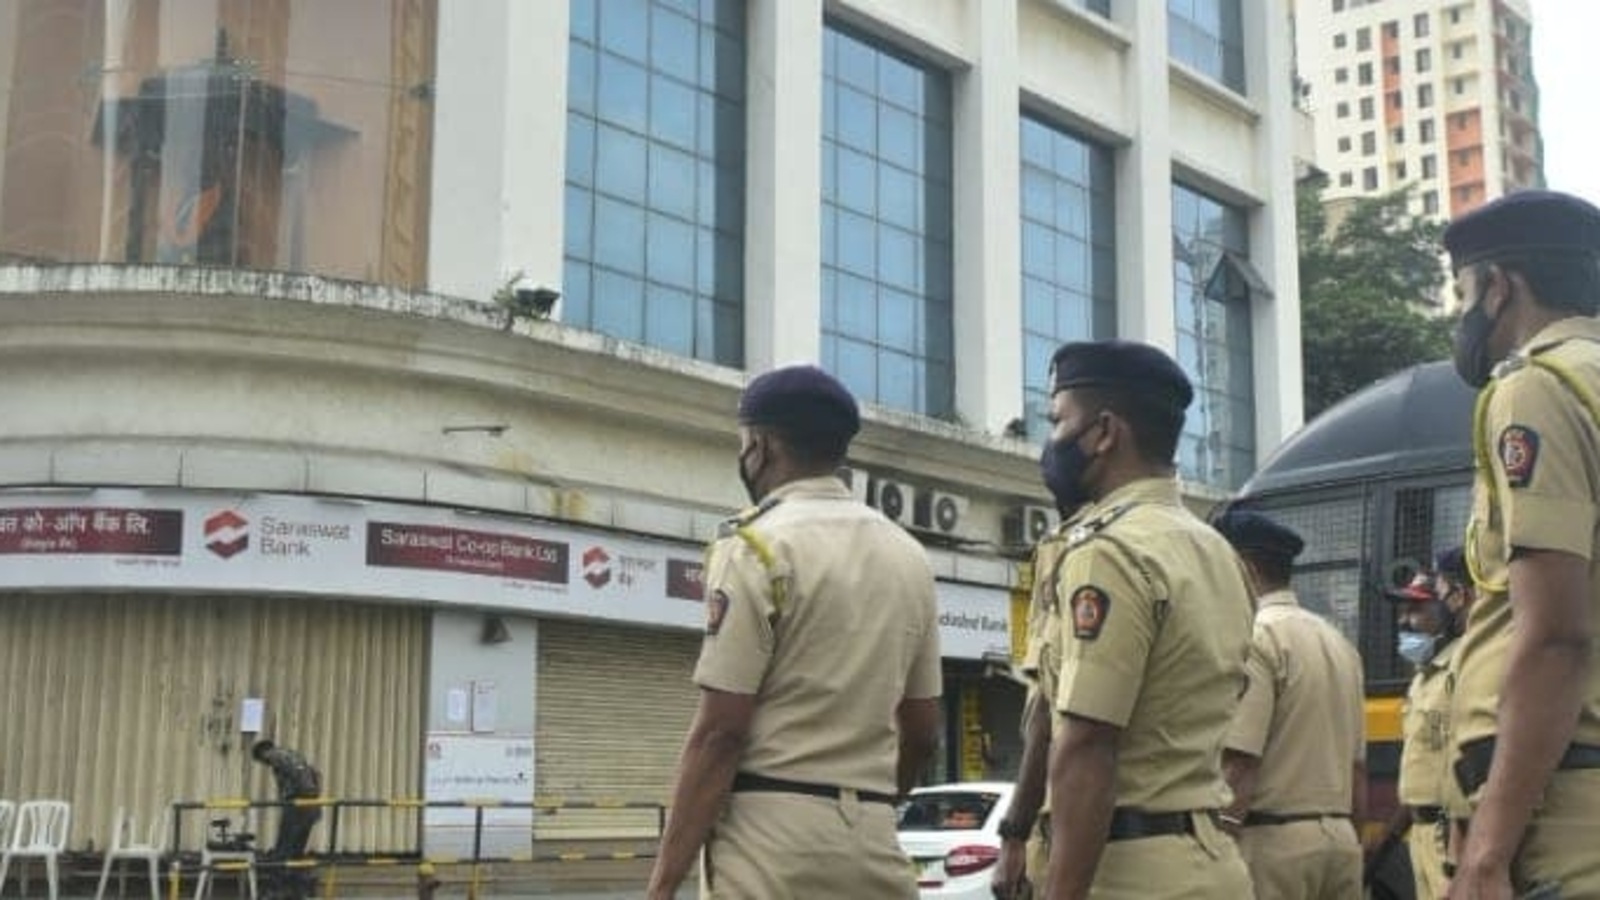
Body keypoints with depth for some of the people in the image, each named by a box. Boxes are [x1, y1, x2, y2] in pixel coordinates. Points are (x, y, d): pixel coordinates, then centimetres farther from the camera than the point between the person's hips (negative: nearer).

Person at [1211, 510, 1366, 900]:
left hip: (1273, 838, -8)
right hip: (1341, 838, 8)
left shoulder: (1255, 637, -10)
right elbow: (1358, 769, 17)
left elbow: (1239, 766, -18)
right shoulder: (1338, 641, 15)